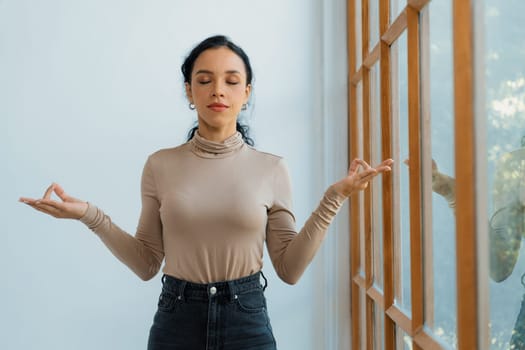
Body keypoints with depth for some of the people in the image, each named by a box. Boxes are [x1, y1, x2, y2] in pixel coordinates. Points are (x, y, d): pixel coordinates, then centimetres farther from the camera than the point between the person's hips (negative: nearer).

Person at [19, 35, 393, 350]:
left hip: (247, 320, 0)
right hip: (176, 320, 1)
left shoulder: (271, 168, -2)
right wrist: (91, 216, -9)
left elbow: (289, 269, -3)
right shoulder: (161, 165, -1)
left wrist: (333, 198, -10)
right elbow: (147, 264, 3)